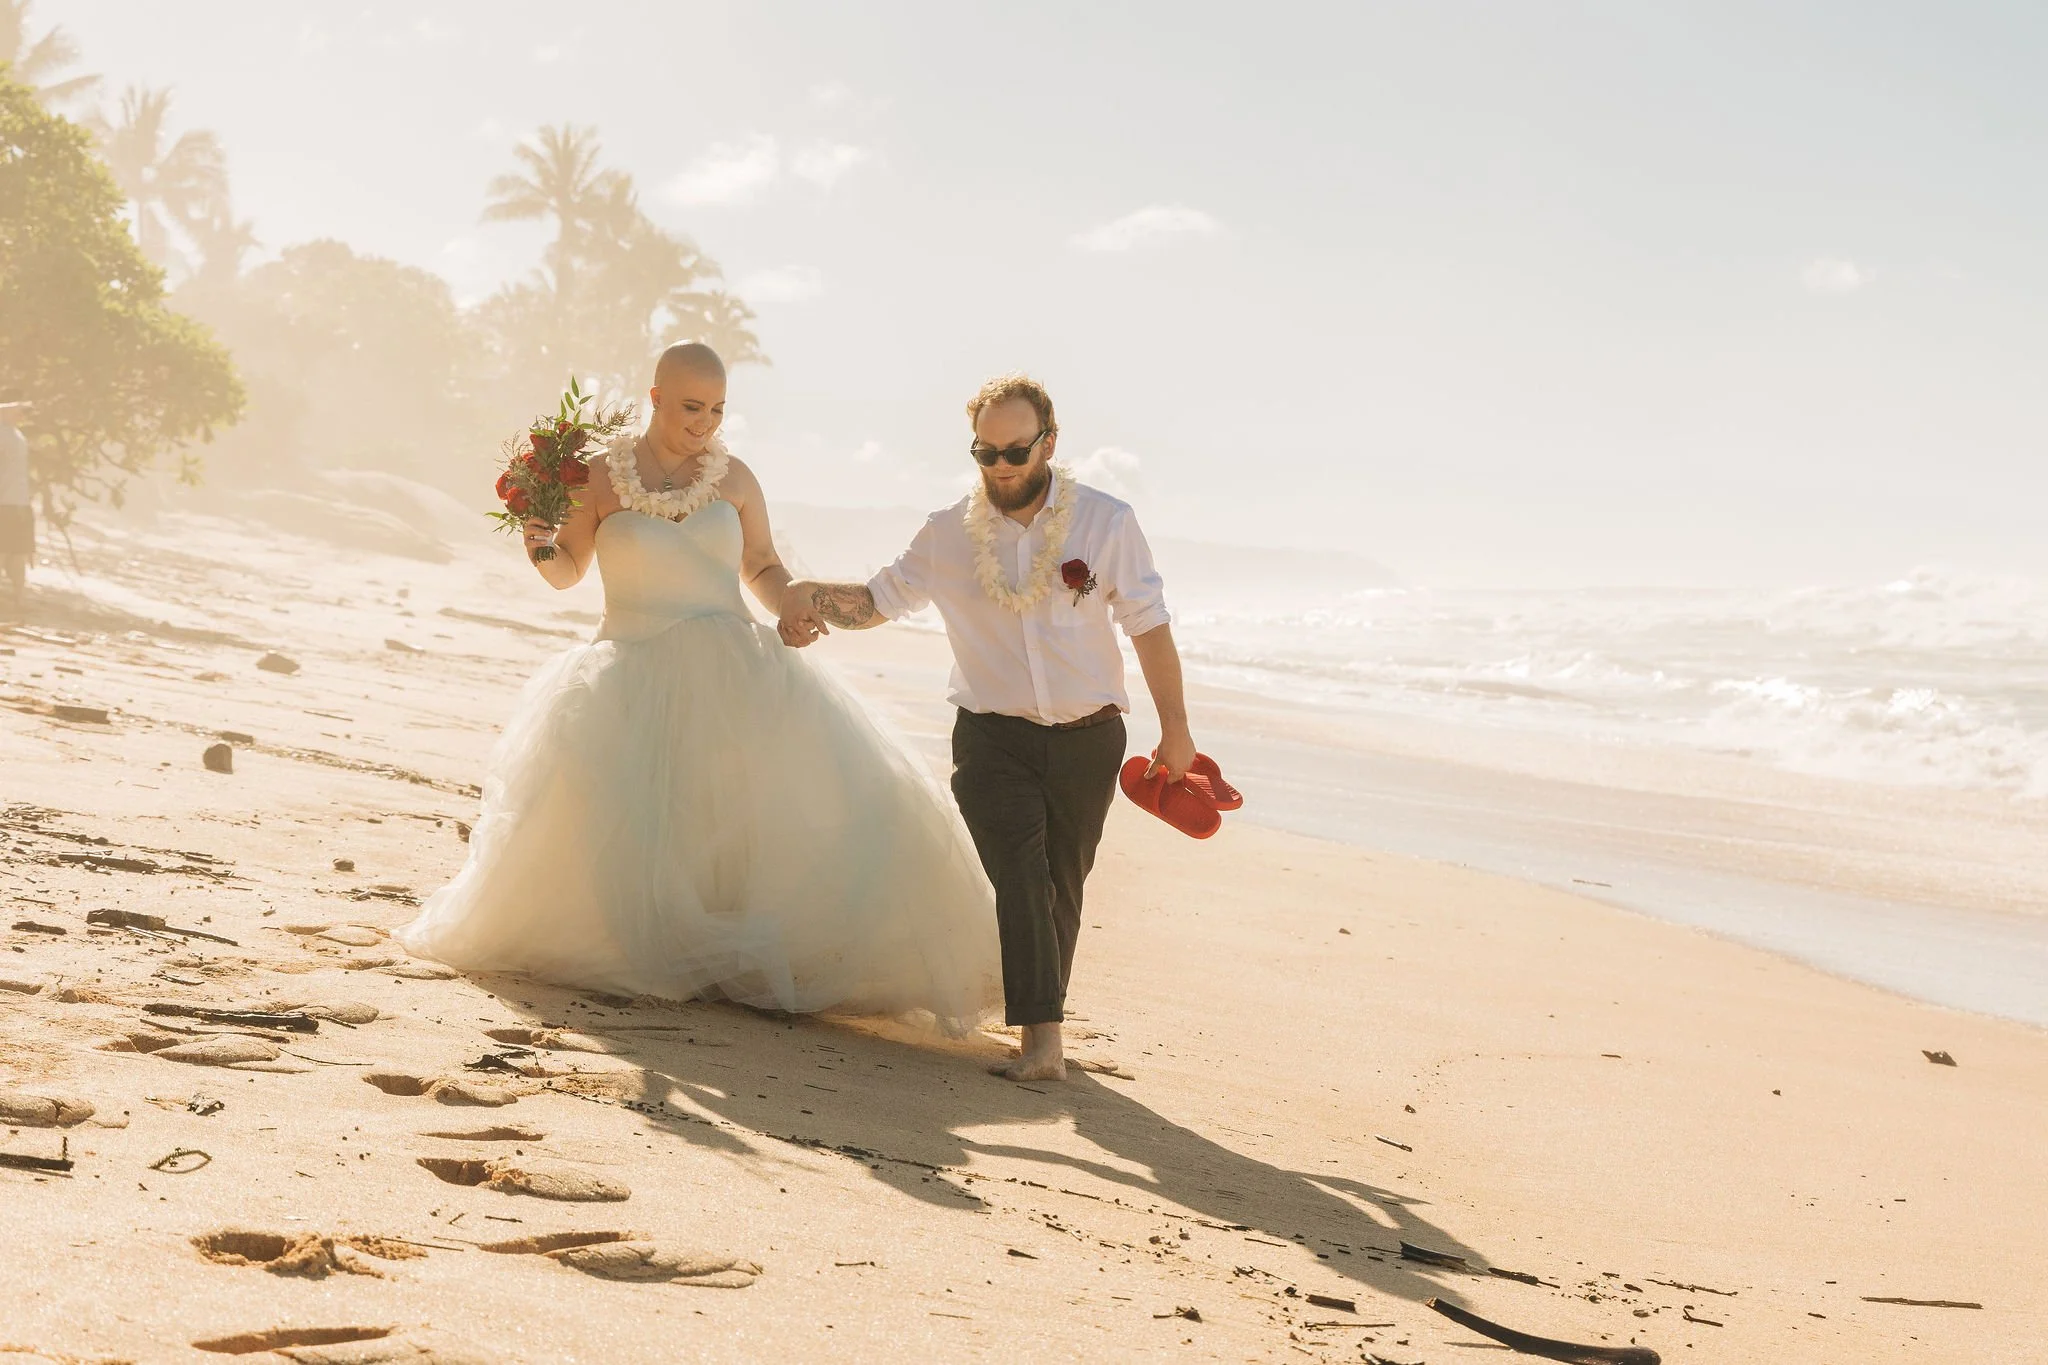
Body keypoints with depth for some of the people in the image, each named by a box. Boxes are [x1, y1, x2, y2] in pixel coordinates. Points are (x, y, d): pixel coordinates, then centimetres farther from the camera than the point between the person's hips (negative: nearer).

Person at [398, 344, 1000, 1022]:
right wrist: (543, 548, -10)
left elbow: (762, 566, 18)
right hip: (636, 677, -2)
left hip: (732, 671, 2)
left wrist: (795, 607, -1)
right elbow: (568, 571, 12)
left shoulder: (734, 478, 7)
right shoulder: (603, 475, 2)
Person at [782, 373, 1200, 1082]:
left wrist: (1175, 730, 2)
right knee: (1020, 877, -17)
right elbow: (880, 597, 10)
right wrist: (811, 593, -11)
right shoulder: (949, 533, 1)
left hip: (1087, 738, 1)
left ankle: (1040, 1023, 21)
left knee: (1060, 887, 8)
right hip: (994, 737, -1)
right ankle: (1041, 1039, -23)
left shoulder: (1106, 521, -2)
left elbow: (1149, 625, 2)